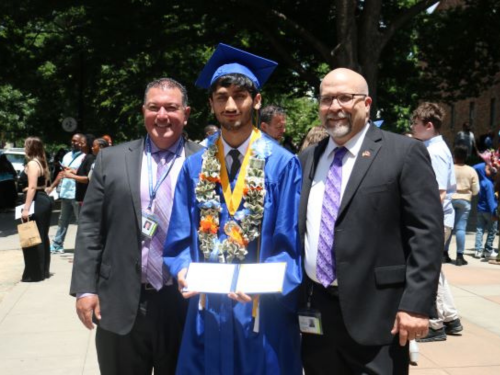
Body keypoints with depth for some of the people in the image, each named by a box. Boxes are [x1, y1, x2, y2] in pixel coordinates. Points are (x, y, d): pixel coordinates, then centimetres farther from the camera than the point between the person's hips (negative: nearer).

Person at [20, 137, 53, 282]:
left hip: (36, 202, -10)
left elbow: (32, 187, -21)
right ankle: (43, 271, 21)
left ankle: (34, 273, -1)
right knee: (42, 237, 14)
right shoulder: (41, 162, 16)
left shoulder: (32, 164, -14)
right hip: (44, 200, 10)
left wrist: (26, 208, -23)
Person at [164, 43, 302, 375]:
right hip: (207, 311, 3)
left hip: (265, 311, -2)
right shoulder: (194, 168, 5)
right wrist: (184, 270, -14)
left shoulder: (284, 165, -5)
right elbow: (180, 239, 5)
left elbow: (291, 244, -7)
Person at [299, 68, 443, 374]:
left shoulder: (404, 153, -5)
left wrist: (416, 304, -15)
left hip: (374, 312, -5)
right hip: (313, 309, 5)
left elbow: (426, 233, -10)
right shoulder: (308, 159, 12)